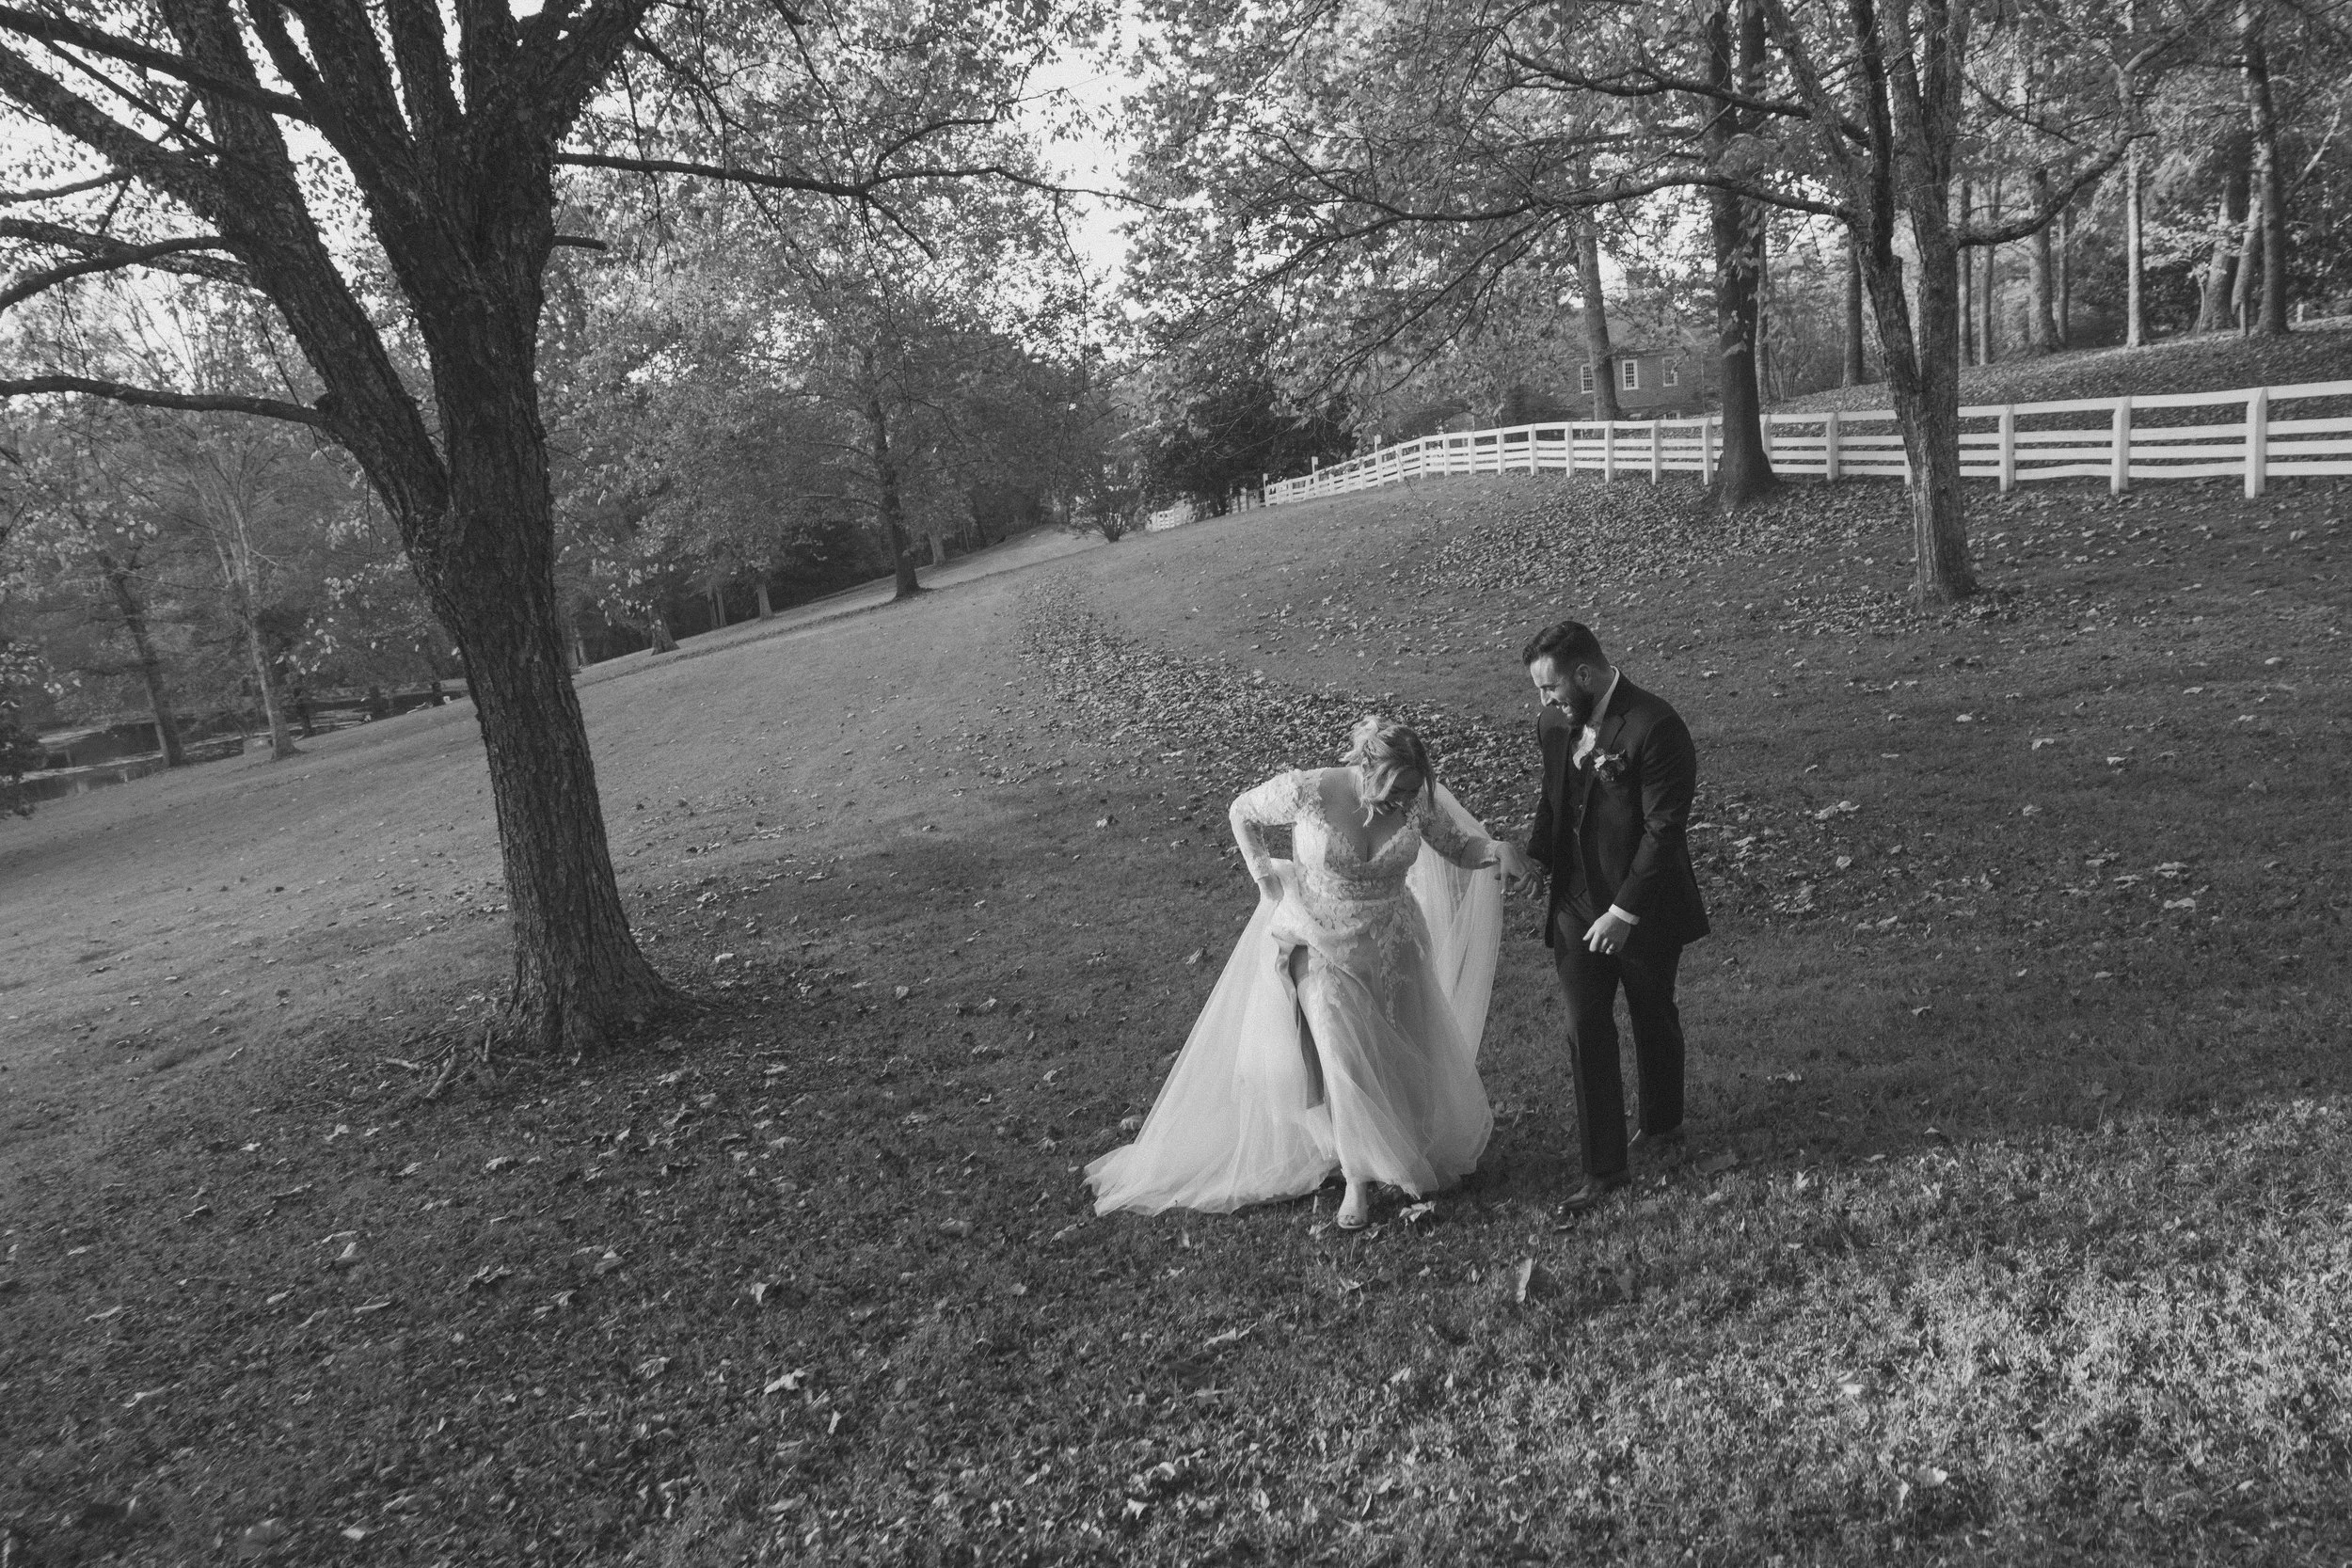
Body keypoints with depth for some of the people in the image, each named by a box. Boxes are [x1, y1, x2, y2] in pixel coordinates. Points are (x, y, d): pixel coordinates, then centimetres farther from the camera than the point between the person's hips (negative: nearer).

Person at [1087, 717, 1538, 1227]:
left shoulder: (1419, 800, -16)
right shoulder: (1306, 792, -23)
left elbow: (1458, 847, -2)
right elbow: (1243, 812, -5)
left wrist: (1496, 850, -23)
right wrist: (1264, 876, -10)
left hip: (1391, 950, 3)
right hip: (1317, 945, -3)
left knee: (1402, 1058, 12)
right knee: (1339, 1059, -10)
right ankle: (1359, 1176, 8)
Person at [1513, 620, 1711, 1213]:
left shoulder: (1655, 727, -22)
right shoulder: (1555, 724, 0)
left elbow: (1664, 830, -22)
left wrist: (1625, 912, -23)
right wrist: (1532, 855, 0)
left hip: (1645, 910, -5)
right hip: (1576, 907, 5)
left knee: (1654, 1022, 18)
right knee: (1586, 1033, 2)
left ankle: (1662, 1124, 44)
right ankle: (1604, 1168, 11)